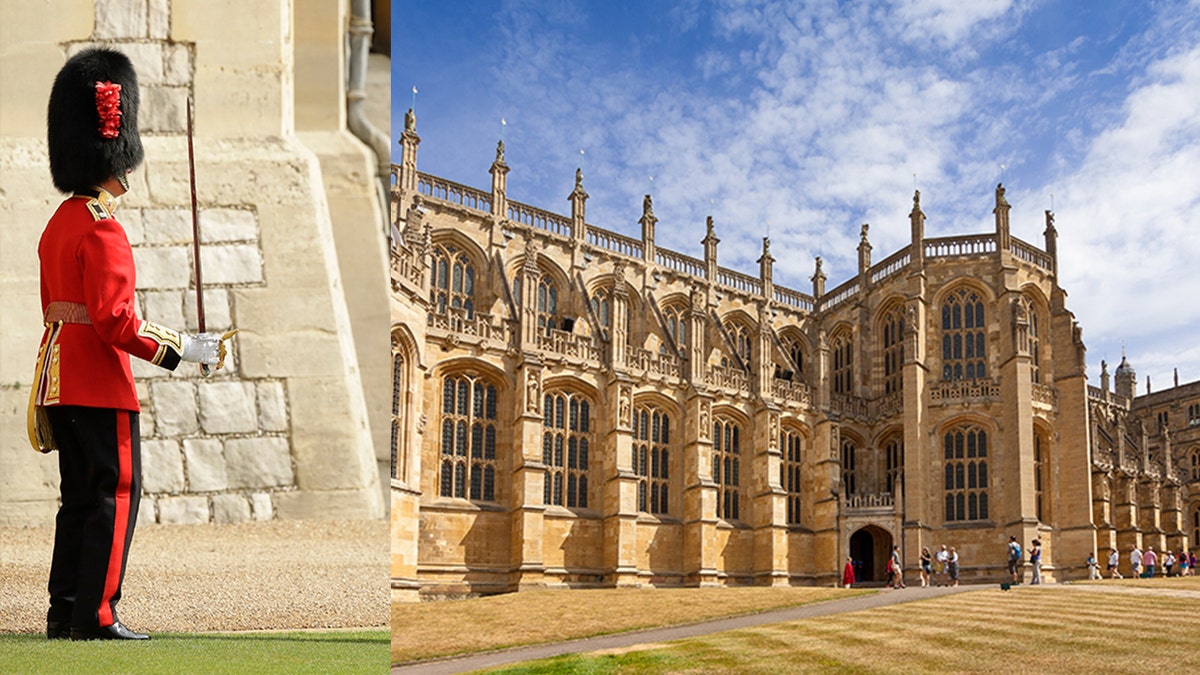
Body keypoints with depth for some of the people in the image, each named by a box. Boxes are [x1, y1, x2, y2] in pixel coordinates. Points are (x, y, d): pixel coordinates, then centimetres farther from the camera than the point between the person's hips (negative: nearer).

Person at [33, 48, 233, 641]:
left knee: (79, 497, 14)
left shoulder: (58, 223, 14)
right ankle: (96, 617, 2)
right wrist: (187, 348, -17)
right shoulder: (103, 230, -16)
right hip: (99, 384, -9)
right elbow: (116, 321, -21)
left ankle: (64, 613, 20)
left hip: (60, 378, 9)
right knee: (115, 495, -2)